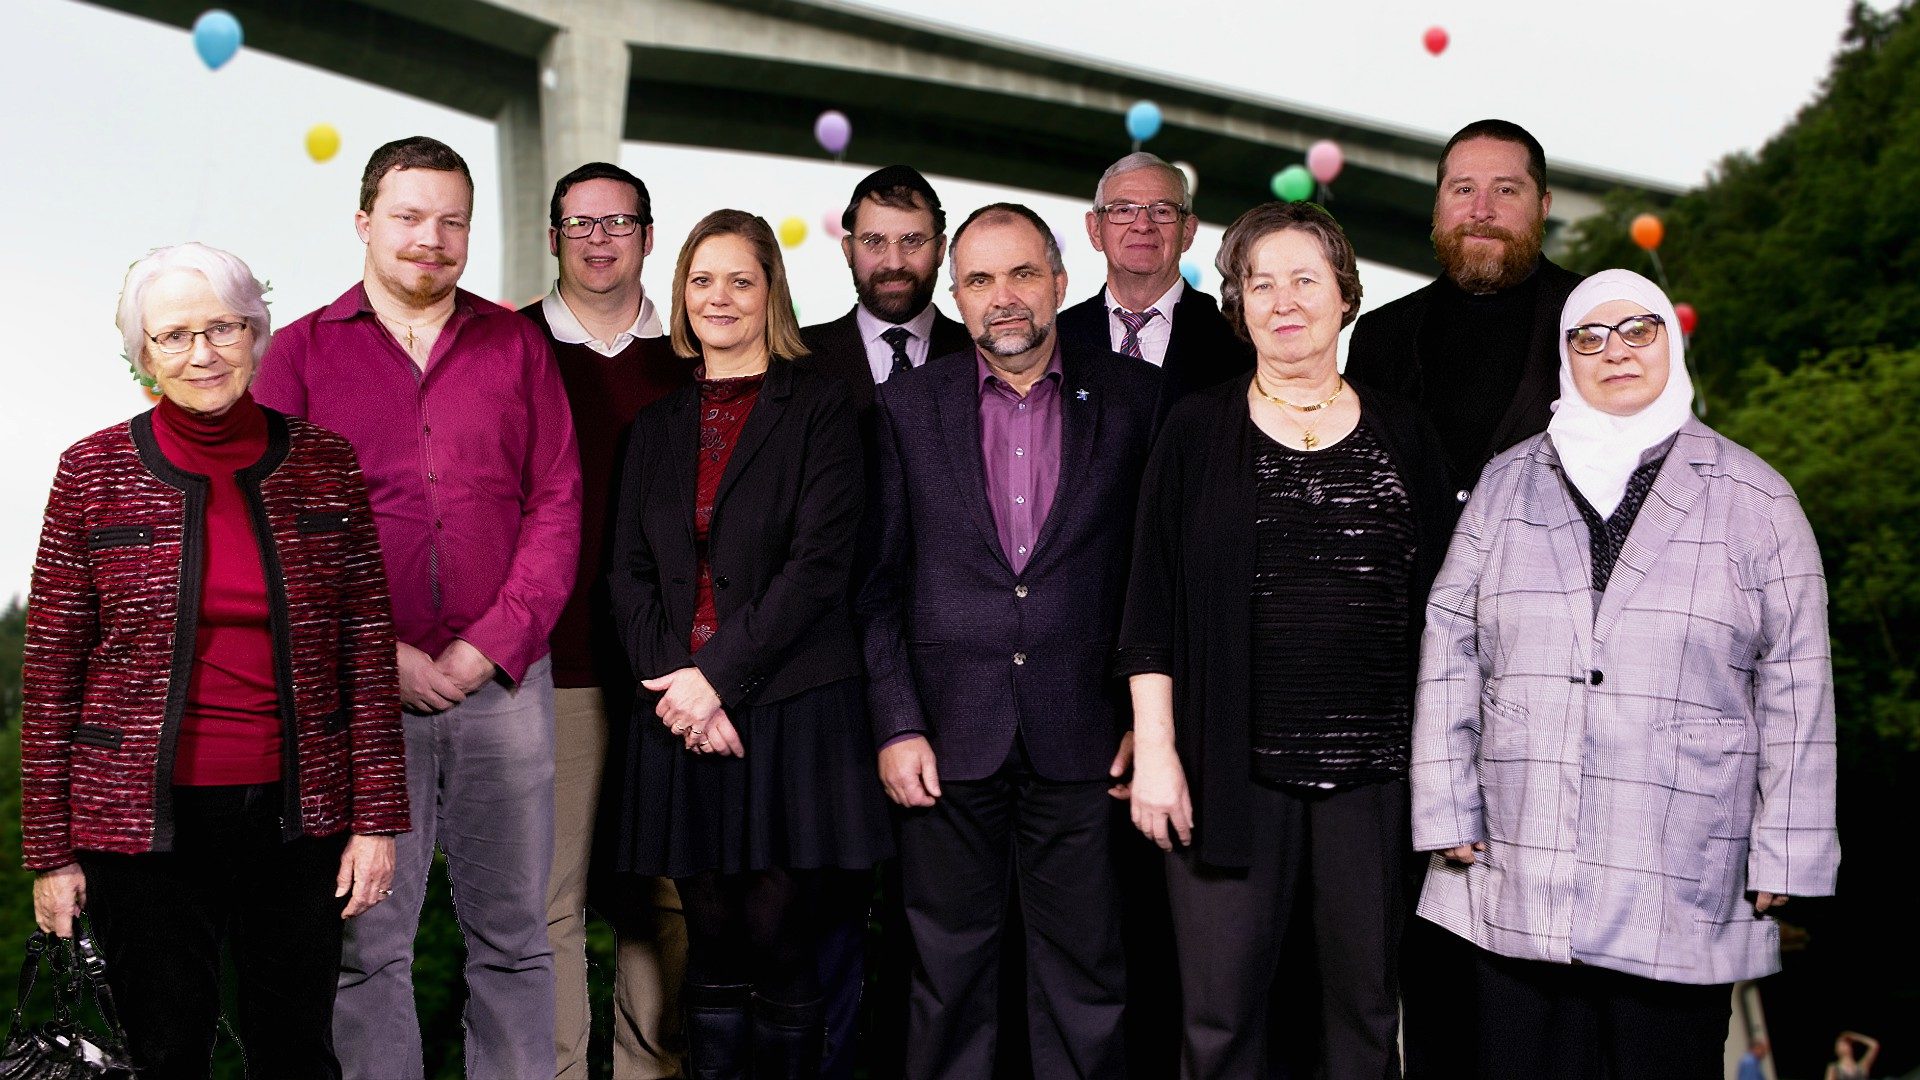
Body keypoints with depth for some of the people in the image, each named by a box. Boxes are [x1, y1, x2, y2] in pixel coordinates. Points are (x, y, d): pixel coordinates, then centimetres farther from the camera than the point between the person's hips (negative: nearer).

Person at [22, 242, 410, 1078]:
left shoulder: (323, 463, 1)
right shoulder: (93, 473, -2)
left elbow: (368, 649, 2)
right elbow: (52, 672, 0)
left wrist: (378, 816, -2)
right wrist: (50, 848, -2)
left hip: (296, 809, 1)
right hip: (143, 815, -1)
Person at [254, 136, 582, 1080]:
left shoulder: (516, 345, 10)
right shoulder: (300, 352, 7)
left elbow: (556, 506, 4)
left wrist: (488, 649, -7)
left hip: (504, 679, 1)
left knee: (513, 935, 6)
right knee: (366, 940, 2)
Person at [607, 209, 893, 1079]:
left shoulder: (819, 408, 1)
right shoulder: (658, 424, 15)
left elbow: (819, 562, -9)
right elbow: (629, 571, 10)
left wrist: (720, 676, -13)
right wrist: (675, 682, -6)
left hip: (789, 709, -4)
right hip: (682, 713, 4)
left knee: (780, 941, -1)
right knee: (713, 948, 7)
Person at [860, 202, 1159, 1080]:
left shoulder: (1132, 398, 4)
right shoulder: (908, 406, 6)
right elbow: (880, 583, 4)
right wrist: (896, 724, -3)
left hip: (1084, 739, -1)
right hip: (949, 739, 1)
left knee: (1085, 973, 6)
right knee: (948, 969, 9)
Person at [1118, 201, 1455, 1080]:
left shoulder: (1402, 435, 9)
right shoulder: (1198, 431, 5)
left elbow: (1439, 603, 10)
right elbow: (1152, 605, 2)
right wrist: (1155, 749, -6)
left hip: (1375, 768, 2)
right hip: (1230, 768, -1)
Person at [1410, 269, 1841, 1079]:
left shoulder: (1755, 499, 5)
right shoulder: (1507, 485, 10)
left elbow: (1796, 687, 3)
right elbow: (1451, 647, 9)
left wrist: (1784, 857, 0)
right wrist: (1446, 813, 2)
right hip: (1514, 877, 2)